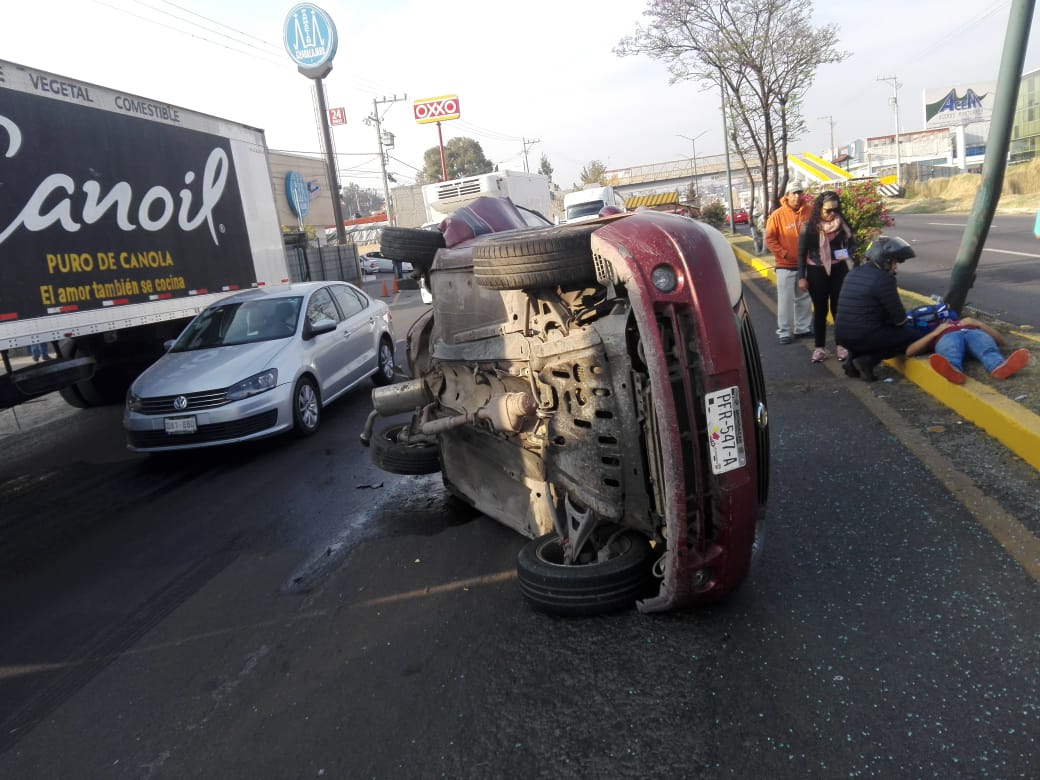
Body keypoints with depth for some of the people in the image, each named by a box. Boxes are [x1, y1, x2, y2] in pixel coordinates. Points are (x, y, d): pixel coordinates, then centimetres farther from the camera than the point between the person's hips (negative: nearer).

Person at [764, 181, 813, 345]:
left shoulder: (811, 212, -2)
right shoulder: (777, 215, -9)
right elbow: (769, 239, -7)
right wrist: (783, 254, -13)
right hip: (786, 265, -3)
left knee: (804, 298, 13)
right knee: (785, 300, 0)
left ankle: (803, 328, 26)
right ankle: (784, 332, 8)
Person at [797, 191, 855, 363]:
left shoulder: (842, 224, -4)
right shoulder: (809, 227, -8)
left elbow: (852, 244, 8)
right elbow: (801, 253, -2)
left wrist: (848, 254, -15)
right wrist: (801, 277, -4)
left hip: (838, 270, 1)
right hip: (816, 272, -1)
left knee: (838, 308, 6)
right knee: (820, 310, 7)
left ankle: (841, 345, 19)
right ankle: (820, 347, 16)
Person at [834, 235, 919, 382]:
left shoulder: (853, 273, 10)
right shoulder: (883, 279, -13)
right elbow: (899, 320, -6)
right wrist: (906, 320, 17)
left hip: (841, 336, 8)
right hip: (862, 337, -8)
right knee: (914, 336, 8)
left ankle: (853, 357, 13)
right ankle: (868, 360, -3)